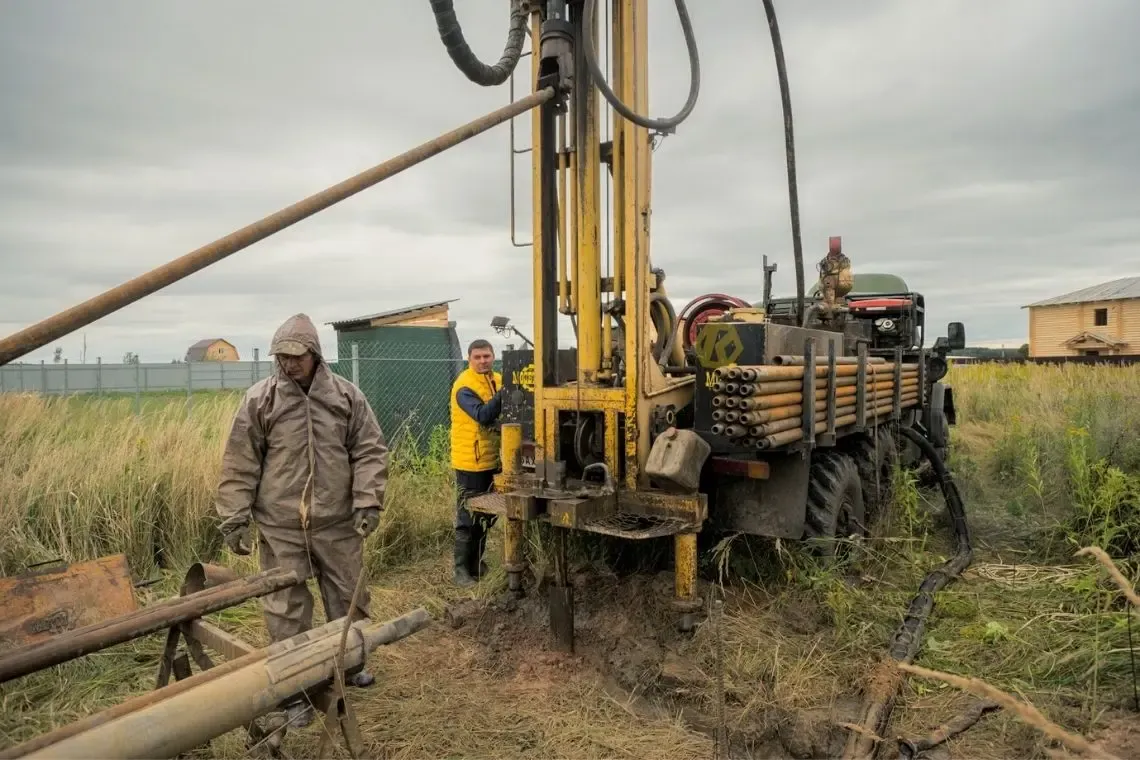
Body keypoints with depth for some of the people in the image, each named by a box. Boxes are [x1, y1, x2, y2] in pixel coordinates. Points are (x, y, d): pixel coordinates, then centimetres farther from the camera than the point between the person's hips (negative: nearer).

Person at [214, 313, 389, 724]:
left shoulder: (347, 395, -1)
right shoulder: (259, 399, -4)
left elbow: (369, 452, 1)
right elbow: (240, 465, 0)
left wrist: (367, 501, -8)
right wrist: (234, 517, -3)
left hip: (338, 522, 2)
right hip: (280, 525, -1)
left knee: (348, 597, 16)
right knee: (286, 607, 7)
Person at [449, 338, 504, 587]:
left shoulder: (497, 380, 8)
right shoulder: (464, 386, -16)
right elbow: (483, 415, -31)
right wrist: (504, 393, -37)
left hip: (492, 459, 8)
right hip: (471, 462, -8)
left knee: (485, 515, 17)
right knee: (467, 517, 1)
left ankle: (476, 563, 32)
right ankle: (461, 570, 12)